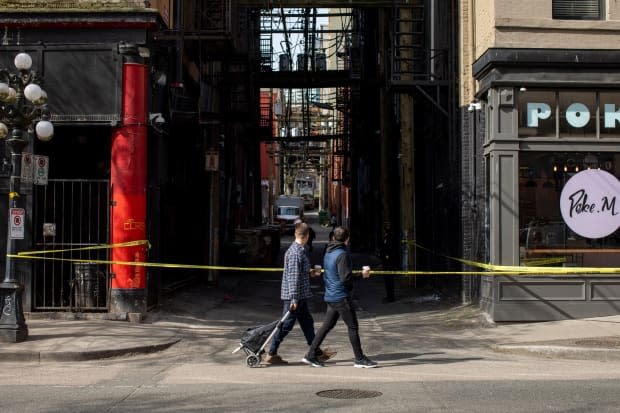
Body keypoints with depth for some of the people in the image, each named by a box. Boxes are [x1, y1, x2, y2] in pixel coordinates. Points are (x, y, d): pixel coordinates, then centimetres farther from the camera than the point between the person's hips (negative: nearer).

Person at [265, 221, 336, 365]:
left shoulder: (299, 250, 11)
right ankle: (271, 354, 6)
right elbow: (293, 277, -22)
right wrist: (294, 299, -23)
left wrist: (310, 273, 21)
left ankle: (317, 353, 23)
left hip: (300, 296, 10)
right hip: (293, 296, -10)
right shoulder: (296, 252, -20)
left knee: (307, 323, 15)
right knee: (286, 325, -2)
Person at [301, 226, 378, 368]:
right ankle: (360, 359, 5)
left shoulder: (328, 253, 12)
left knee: (327, 326, 12)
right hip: (341, 297, -9)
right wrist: (362, 274, -10)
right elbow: (346, 277, -22)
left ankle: (311, 355, 12)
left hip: (330, 296, 9)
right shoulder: (342, 254, -16)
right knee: (353, 326, 0)